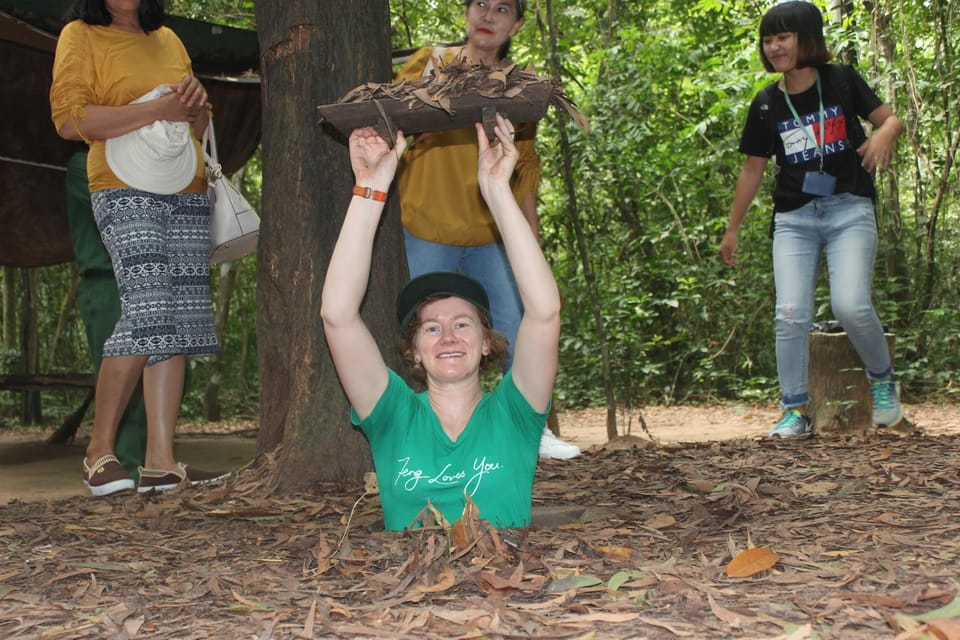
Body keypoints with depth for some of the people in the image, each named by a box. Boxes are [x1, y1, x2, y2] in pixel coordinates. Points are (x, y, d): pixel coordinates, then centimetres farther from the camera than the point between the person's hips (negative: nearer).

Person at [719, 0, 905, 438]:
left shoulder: (842, 81, 1)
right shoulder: (766, 105, 5)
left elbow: (890, 119, 3)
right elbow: (753, 168, 11)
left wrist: (884, 134, -22)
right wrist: (732, 230, 14)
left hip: (850, 210, -2)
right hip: (794, 219, 2)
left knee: (851, 306, -18)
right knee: (790, 315, -8)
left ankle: (883, 380, 10)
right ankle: (796, 409, 3)